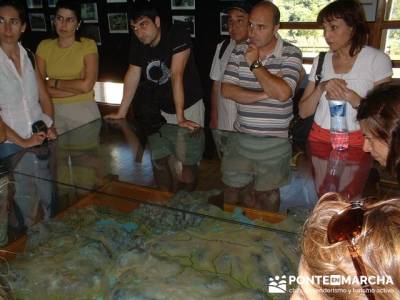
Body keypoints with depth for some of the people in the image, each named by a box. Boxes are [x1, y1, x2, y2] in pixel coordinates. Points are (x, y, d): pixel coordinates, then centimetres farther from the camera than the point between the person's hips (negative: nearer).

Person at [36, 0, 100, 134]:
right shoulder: (44, 46, 3)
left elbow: (87, 85, -16)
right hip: (53, 111, 3)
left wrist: (54, 82, -5)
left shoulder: (88, 45, -6)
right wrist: (78, 87, -13)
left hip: (83, 110, -2)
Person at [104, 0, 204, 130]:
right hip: (162, 109, 4)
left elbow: (176, 75, -28)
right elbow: (133, 74, 2)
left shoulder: (177, 34, -20)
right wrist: (121, 113, 2)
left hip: (189, 106, -4)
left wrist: (180, 118, -30)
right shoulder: (137, 42, -4)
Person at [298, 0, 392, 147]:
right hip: (319, 137, 2)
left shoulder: (377, 59, 1)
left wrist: (351, 97, -17)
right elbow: (303, 112, 5)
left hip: (356, 140, -2)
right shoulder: (321, 60, 10)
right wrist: (321, 88, -11)